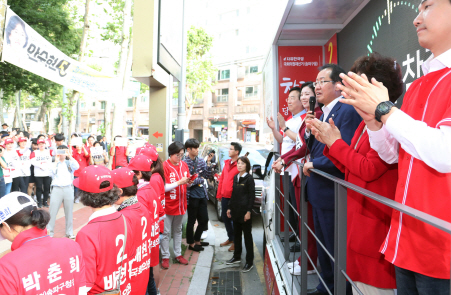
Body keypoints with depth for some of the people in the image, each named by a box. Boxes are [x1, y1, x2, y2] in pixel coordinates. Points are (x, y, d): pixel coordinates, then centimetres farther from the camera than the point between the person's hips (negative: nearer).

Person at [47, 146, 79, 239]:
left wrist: (70, 156, -13)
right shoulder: (54, 164, 9)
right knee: (52, 212, -2)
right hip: (57, 189, -1)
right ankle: (49, 232, 10)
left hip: (68, 188, 1)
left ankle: (69, 232, 17)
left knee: (69, 212, 7)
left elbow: (77, 166, -11)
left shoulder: (70, 163, 10)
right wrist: (56, 161, -8)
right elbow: (52, 173, -9)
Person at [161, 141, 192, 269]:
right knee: (166, 232, 8)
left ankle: (178, 254, 31)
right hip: (168, 205, -5)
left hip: (180, 203, 6)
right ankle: (165, 257, 22)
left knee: (178, 230, 18)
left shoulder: (184, 165, 3)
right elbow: (163, 187, -17)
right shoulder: (164, 166, -15)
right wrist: (179, 182, -25)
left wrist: (189, 182, -12)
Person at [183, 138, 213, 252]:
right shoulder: (184, 163, -14)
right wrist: (200, 179, -8)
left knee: (204, 219, 15)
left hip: (202, 195, 6)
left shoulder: (201, 161, 6)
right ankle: (191, 243, 26)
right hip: (192, 196, -6)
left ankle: (197, 239, 35)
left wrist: (208, 162, -7)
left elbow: (207, 176, 4)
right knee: (191, 220, 9)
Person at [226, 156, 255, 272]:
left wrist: (249, 211, -16)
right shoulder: (235, 177, 10)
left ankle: (249, 262, 9)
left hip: (244, 210, -7)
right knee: (236, 234, 16)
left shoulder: (249, 178, -9)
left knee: (247, 235, 1)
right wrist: (229, 208, 13)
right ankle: (237, 257, 31)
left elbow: (252, 196, -12)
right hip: (235, 210, 7)